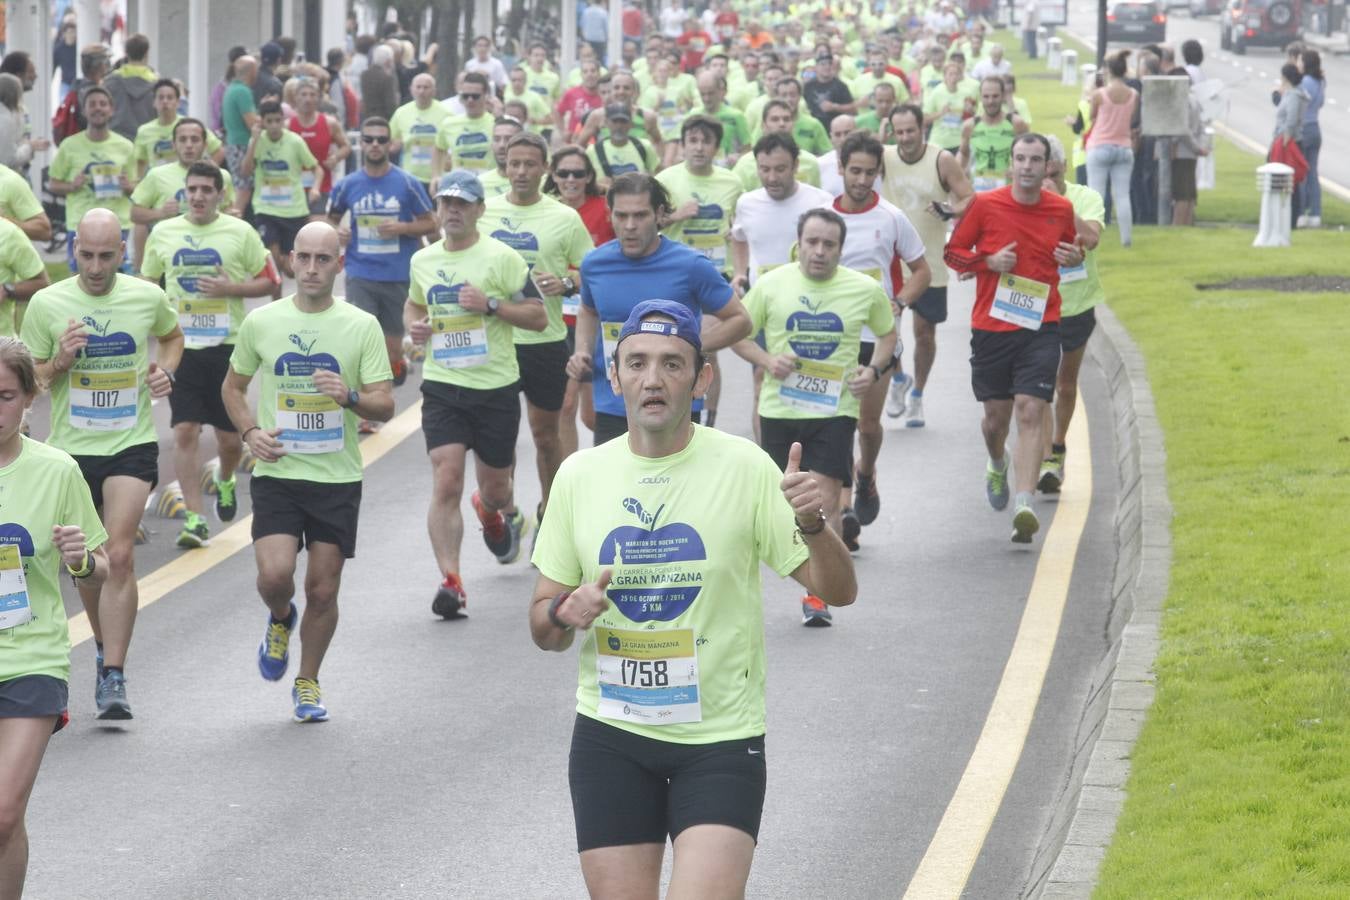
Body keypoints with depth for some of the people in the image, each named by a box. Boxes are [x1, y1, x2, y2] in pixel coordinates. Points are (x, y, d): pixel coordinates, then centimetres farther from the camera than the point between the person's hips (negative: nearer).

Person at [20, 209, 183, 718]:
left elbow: (172, 336, 21)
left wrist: (165, 371, 1)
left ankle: (112, 677, -16)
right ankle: (104, 644, 38)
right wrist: (60, 361, -18)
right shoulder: (46, 304, -5)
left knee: (119, 556, -15)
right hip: (71, 447, 1)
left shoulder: (147, 298, -2)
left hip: (132, 446, -1)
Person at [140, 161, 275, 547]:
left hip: (227, 345, -1)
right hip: (180, 345, 1)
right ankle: (195, 519, -5)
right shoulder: (163, 233, 5)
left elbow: (268, 281, 2)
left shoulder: (240, 233, -2)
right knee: (185, 432, -9)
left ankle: (224, 480, 42)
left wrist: (230, 288, -14)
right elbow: (146, 283, 16)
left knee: (230, 436, 7)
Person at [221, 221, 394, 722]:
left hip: (338, 478, 0)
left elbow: (385, 407, 0)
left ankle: (308, 683, 23)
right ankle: (281, 620, 19)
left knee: (323, 590, 3)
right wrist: (249, 432, -2)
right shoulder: (260, 323, 3)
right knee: (274, 574, -17)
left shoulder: (362, 326, 0)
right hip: (277, 474, 0)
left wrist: (350, 396, -21)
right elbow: (233, 387, 16)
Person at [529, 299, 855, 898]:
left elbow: (837, 591, -6)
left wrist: (812, 526, -26)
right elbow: (542, 628, 11)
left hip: (721, 740, -3)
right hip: (610, 735, 3)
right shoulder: (579, 477, 3)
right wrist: (564, 613, -13)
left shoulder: (744, 468, -6)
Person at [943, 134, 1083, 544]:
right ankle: (997, 465, 46)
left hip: (1040, 328, 0)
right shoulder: (985, 205, -2)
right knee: (996, 415, 10)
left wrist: (1075, 257, -3)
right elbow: (953, 252, 6)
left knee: (1031, 413, -14)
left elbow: (1072, 249, 22)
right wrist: (990, 261, -12)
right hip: (991, 326, 0)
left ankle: (1024, 506, -22)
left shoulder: (1062, 210, 4)